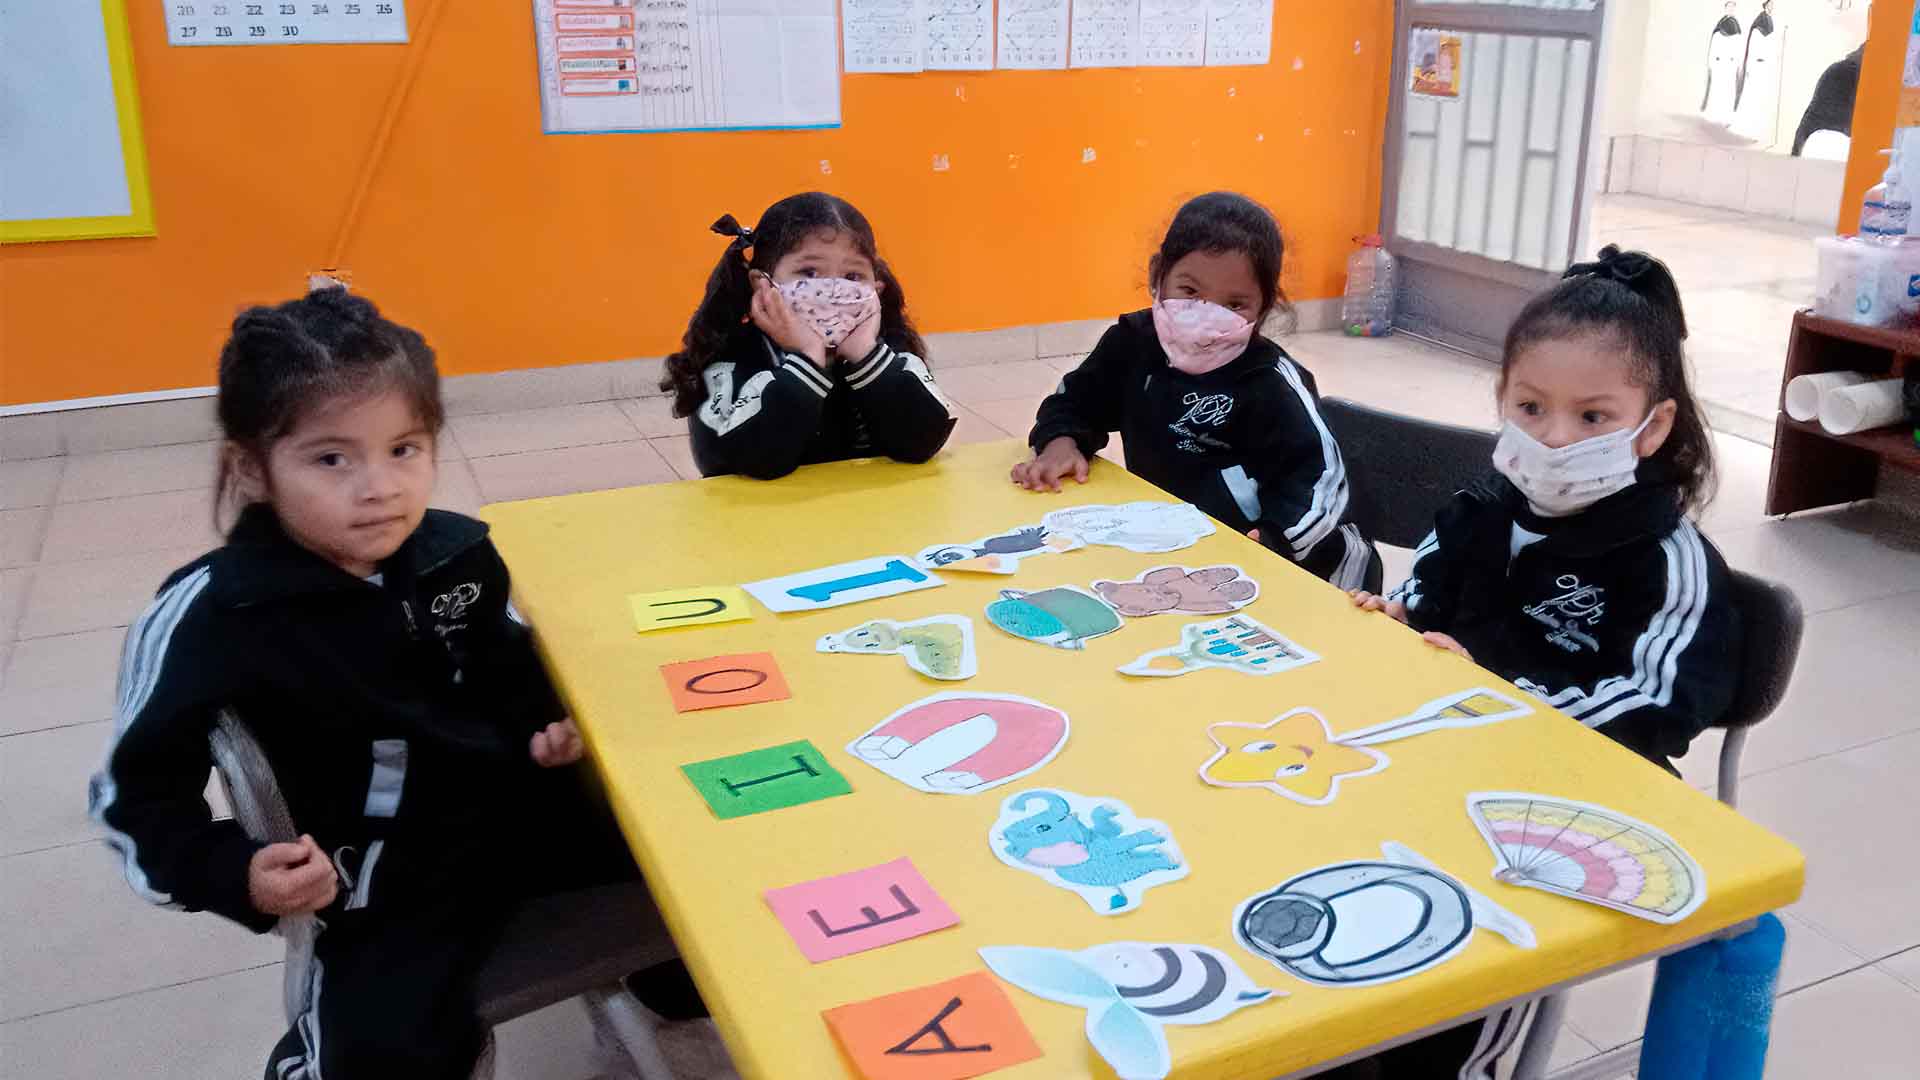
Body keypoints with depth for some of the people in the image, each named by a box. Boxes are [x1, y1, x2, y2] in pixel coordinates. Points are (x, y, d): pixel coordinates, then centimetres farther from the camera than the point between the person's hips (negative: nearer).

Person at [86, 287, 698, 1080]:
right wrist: (237, 875, -21)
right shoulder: (209, 614, -15)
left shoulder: (459, 553, -4)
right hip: (385, 868, -4)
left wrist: (549, 727, -1)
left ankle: (677, 973, 32)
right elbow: (135, 794, -6)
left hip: (525, 803, 5)